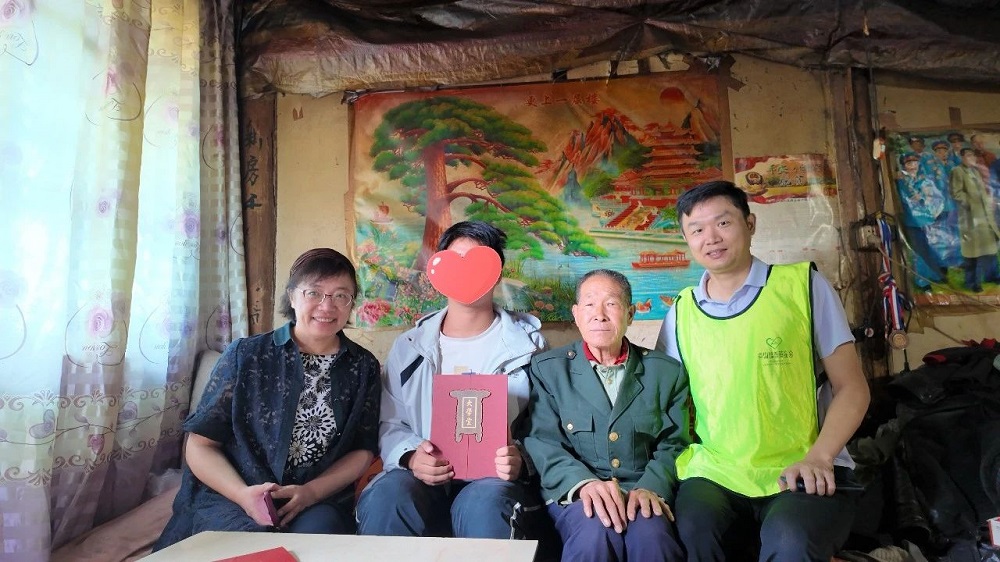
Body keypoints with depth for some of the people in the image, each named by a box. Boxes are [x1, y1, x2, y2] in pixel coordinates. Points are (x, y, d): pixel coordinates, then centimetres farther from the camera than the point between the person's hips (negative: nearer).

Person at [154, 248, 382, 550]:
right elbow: (200, 444, 2)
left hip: (319, 501, 1)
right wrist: (243, 494, -16)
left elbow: (363, 450, 7)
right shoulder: (244, 355, 1)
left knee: (319, 529, -31)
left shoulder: (363, 367, 6)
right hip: (229, 496, 0)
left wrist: (311, 492, -11)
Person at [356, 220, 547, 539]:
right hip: (424, 479, 3)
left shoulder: (527, 344, 6)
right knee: (385, 496, -31)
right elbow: (389, 423, 13)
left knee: (485, 503, -37)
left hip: (494, 480, -2)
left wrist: (521, 461, -16)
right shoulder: (409, 346, 12)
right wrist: (410, 456, -9)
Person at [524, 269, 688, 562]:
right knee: (596, 534, -31)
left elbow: (673, 443, 7)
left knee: (651, 536, -30)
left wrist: (651, 488, -13)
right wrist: (584, 483, -20)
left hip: (643, 494, 1)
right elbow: (542, 441, -3)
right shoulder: (547, 368, 6)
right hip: (574, 493, 0)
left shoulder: (666, 371, 11)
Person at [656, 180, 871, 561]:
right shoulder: (681, 312, 8)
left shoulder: (803, 284, 0)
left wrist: (819, 458, -15)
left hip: (801, 471, -2)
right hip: (715, 472, 2)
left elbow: (852, 388, 1)